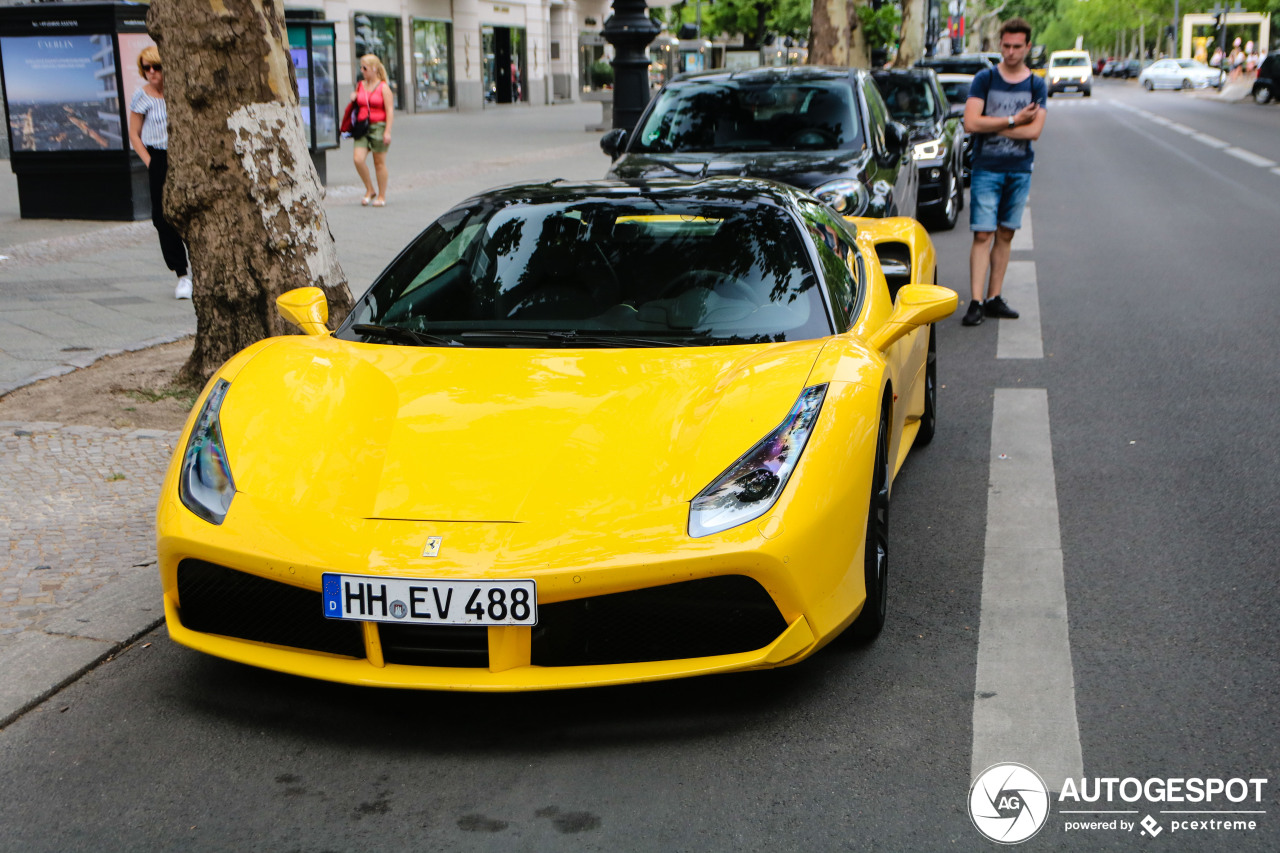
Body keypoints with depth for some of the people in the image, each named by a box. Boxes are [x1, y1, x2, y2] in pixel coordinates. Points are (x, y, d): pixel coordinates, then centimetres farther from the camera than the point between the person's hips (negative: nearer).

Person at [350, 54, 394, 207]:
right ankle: (369, 190, 8)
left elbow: (390, 111, -6)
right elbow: (356, 106, 25)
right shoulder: (360, 86, 12)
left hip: (378, 126, -4)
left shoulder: (383, 87, -3)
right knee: (358, 159, -10)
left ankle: (381, 196, 13)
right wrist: (353, 99, 2)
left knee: (379, 162, 2)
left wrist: (387, 131, -14)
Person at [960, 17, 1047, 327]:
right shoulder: (985, 79, -1)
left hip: (1019, 171, 3)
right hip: (986, 169, -3)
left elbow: (1034, 130, -9)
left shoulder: (1036, 85, 4)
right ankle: (976, 301, -9)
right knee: (982, 235, -8)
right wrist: (1013, 121, -12)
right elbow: (971, 123, -13)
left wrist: (992, 126, -11)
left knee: (1005, 235, 7)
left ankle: (994, 298, 14)